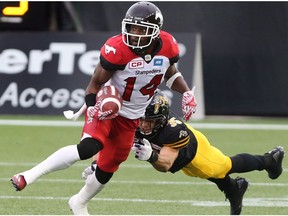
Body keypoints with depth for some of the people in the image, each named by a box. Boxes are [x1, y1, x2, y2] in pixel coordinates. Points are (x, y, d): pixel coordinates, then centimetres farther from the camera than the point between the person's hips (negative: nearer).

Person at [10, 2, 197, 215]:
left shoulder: (166, 46, -11)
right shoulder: (117, 49, -26)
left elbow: (170, 73, 11)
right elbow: (95, 82, -15)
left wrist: (187, 93, -2)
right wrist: (93, 107, -31)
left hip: (131, 119, 5)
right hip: (106, 109, -5)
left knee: (107, 169, 12)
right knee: (89, 147, -31)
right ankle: (31, 174, -25)